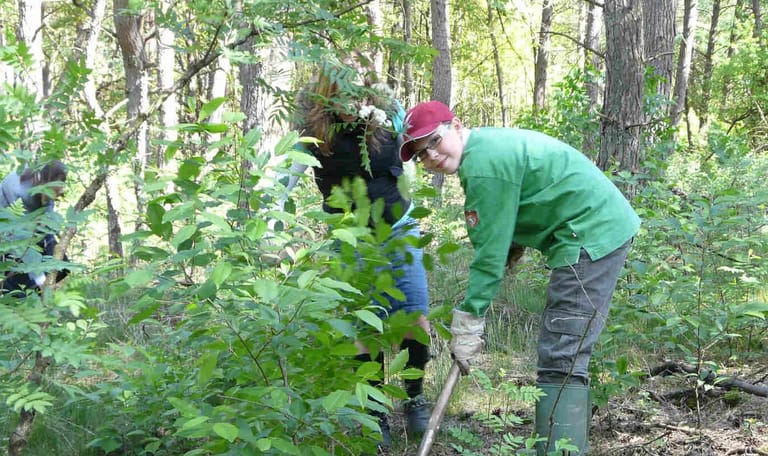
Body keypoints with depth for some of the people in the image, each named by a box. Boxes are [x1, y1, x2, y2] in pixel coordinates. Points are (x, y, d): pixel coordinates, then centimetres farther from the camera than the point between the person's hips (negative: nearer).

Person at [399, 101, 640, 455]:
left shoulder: (484, 164, -17)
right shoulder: (488, 144, 15)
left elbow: (489, 252, -17)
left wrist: (468, 321, -13)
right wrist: (513, 248, 6)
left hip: (593, 237, -11)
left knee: (559, 360, -16)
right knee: (568, 356, 16)